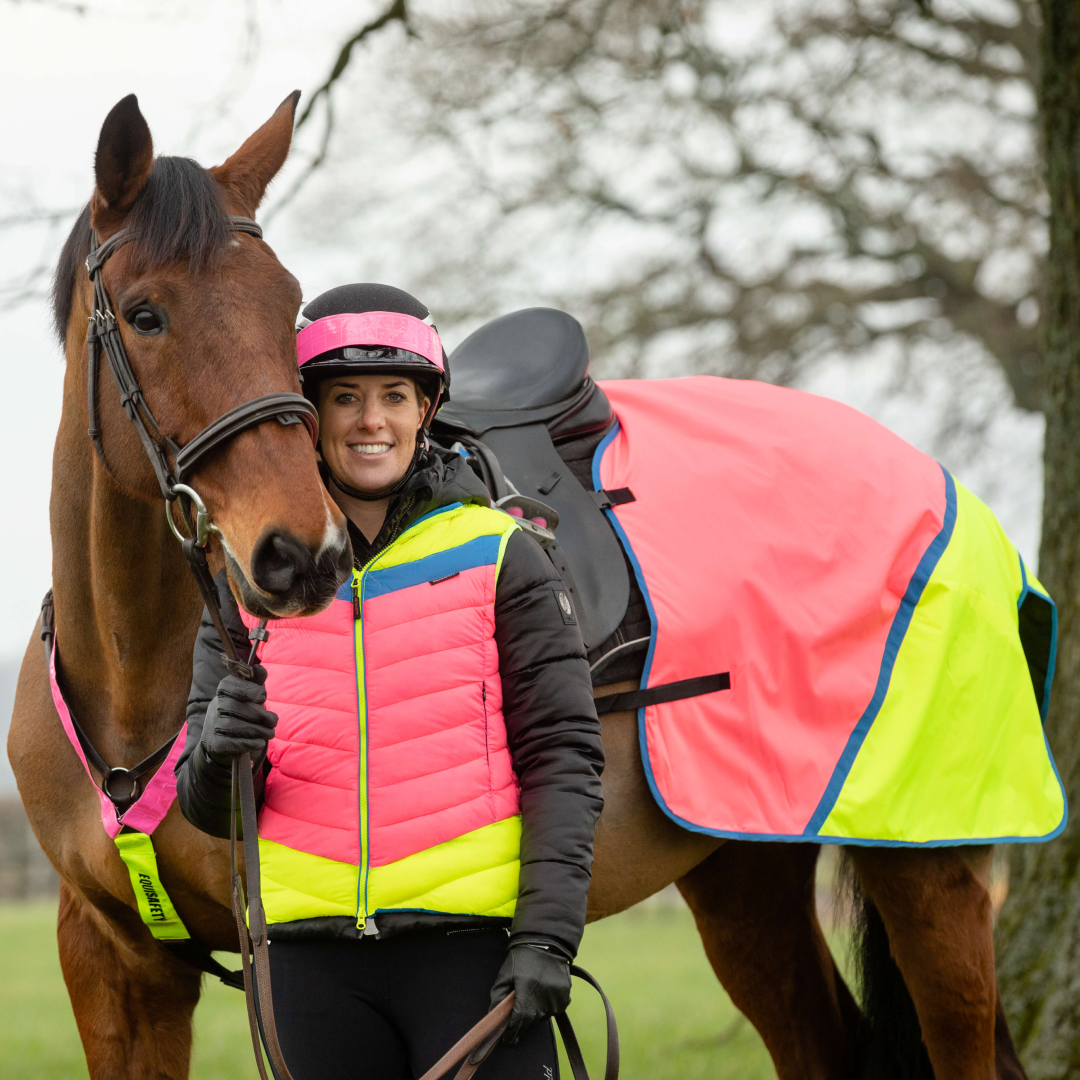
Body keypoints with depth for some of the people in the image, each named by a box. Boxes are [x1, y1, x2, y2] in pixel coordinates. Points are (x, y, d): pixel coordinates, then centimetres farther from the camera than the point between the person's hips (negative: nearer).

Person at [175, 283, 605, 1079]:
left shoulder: (498, 557, 2)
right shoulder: (250, 574, 8)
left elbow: (562, 755, -2)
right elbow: (208, 809, 8)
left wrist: (547, 936, -12)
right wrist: (218, 752, -15)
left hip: (469, 942, -2)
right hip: (313, 953, 3)